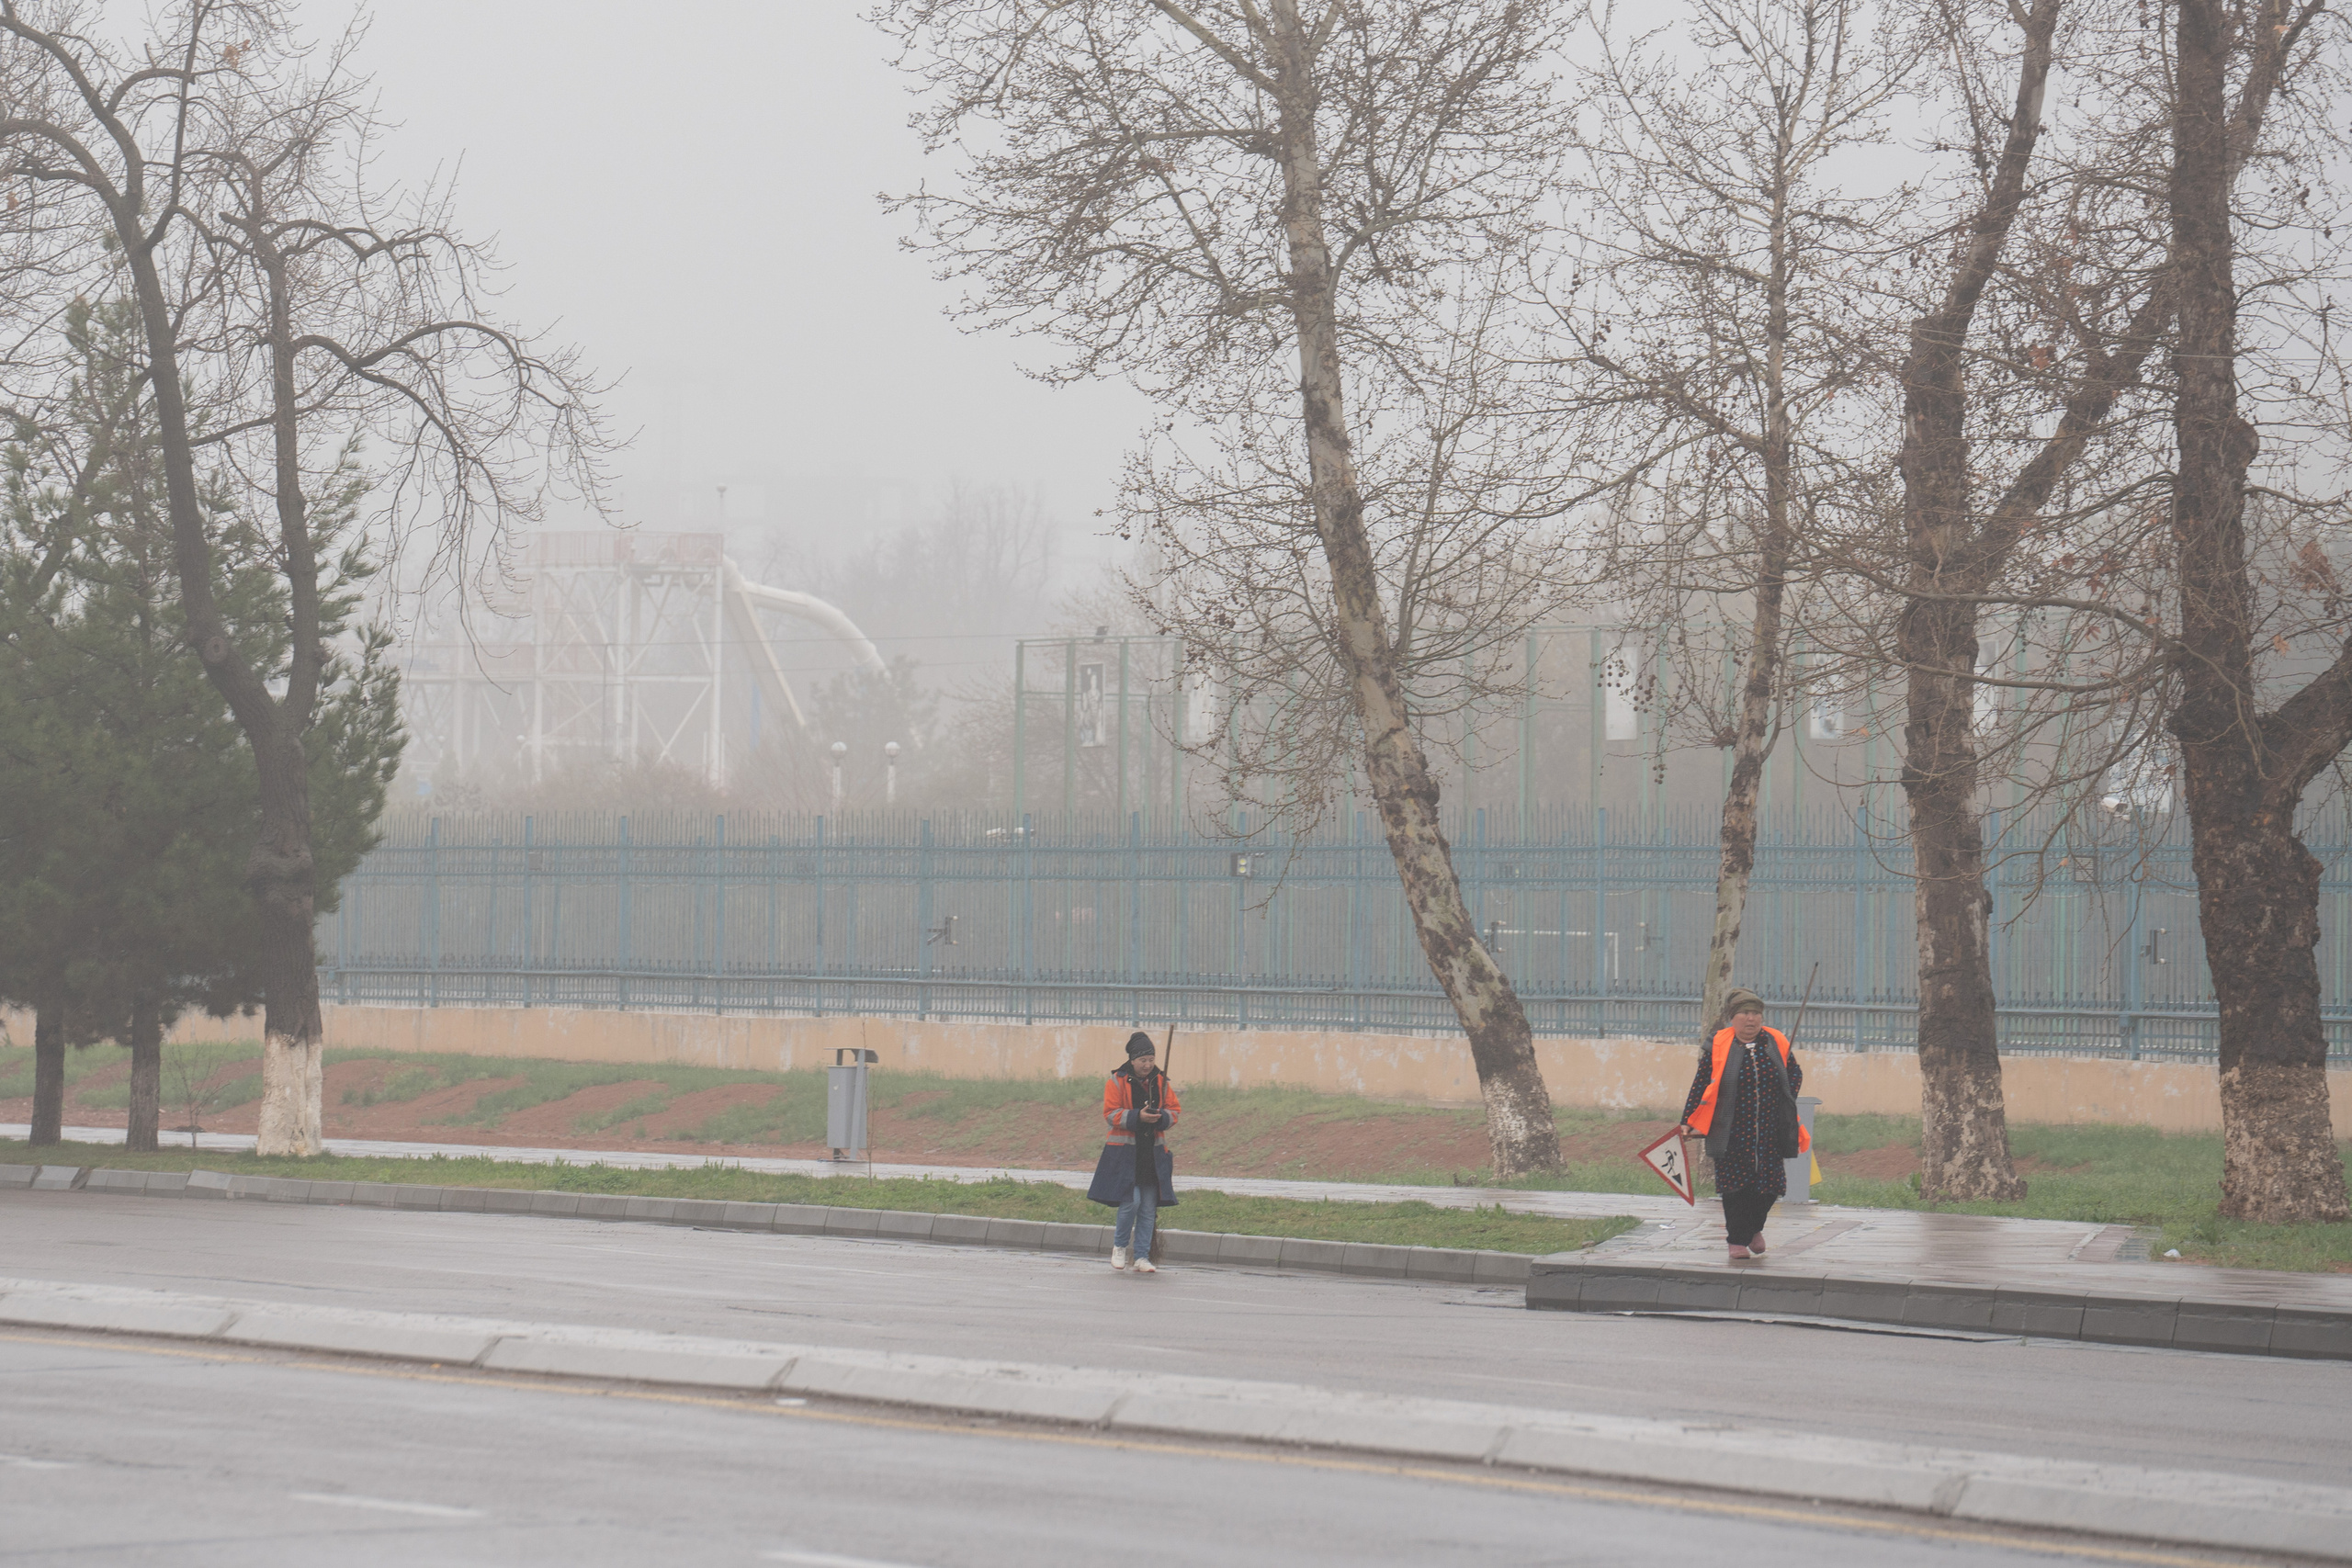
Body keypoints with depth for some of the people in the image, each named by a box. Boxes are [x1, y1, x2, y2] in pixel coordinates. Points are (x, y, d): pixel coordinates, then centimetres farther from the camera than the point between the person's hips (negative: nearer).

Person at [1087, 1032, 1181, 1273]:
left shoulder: (1161, 1082, 9)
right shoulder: (1117, 1082, -2)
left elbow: (1174, 1111, 12)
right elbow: (1110, 1115, -6)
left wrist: (1160, 1117, -11)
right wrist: (1137, 1117, -19)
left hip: (1153, 1153, 4)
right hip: (1125, 1153, -4)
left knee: (1149, 1208, 2)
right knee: (1131, 1201, -14)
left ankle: (1141, 1257, 9)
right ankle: (1120, 1245, 11)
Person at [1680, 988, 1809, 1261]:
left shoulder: (1776, 1043, 5)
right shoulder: (1718, 1046, -3)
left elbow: (1795, 1074, 17)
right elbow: (1701, 1084, 0)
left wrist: (1786, 1103, 1)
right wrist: (1687, 1121, -3)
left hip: (1770, 1132, 3)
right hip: (1733, 1132, -3)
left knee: (1769, 1183, 3)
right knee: (1736, 1185, -1)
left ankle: (1754, 1228, 30)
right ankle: (1737, 1240, 12)